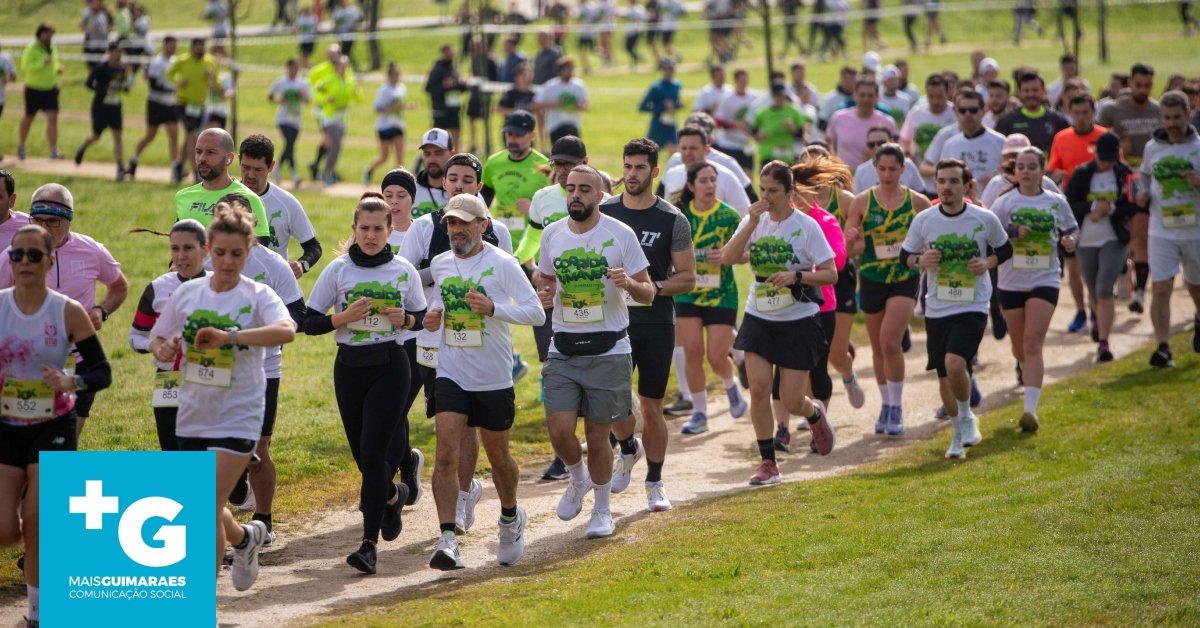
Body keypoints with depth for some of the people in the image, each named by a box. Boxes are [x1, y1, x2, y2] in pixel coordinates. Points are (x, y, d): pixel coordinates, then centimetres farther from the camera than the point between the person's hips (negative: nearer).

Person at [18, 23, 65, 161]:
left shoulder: (52, 48, 8)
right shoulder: (32, 49, -13)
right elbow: (26, 67, -22)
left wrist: (58, 68, 3)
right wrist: (43, 63, -30)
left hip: (51, 88, 4)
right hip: (34, 89, -4)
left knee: (53, 118, -8)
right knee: (28, 118, 11)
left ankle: (53, 151, -11)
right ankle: (21, 144, 35)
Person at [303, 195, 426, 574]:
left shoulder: (404, 271, 1)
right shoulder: (338, 270, 0)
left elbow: (420, 318, 12)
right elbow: (309, 322, 1)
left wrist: (404, 319, -10)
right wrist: (344, 317, -16)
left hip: (389, 367, -2)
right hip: (350, 368, 2)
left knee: (372, 452, -13)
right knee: (362, 454, 9)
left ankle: (369, 543, -14)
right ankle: (393, 496, 43)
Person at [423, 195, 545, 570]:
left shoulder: (502, 264, -10)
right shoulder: (440, 265, 5)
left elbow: (536, 313, -13)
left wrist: (494, 308, -28)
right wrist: (433, 315, 2)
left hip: (494, 379, -3)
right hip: (452, 375, 3)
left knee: (498, 455, 14)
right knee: (446, 454, -14)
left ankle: (510, 518, 42)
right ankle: (447, 541, -19)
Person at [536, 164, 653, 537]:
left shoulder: (620, 234, -5)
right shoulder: (552, 234, 5)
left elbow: (648, 293, -1)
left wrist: (628, 283, -24)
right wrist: (544, 296, -3)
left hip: (608, 350, -3)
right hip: (563, 349, 3)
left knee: (597, 437, 1)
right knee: (559, 432, -8)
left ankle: (603, 510, 22)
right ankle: (578, 479, 25)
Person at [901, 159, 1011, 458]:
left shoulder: (985, 219, -5)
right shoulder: (923, 220, -2)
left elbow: (1005, 249, 11)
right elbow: (905, 255, 10)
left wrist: (988, 262, -9)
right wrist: (920, 260, -12)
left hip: (972, 308, -3)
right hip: (937, 309, 3)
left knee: (954, 364, -24)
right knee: (944, 376, 11)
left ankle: (967, 416, 4)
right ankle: (959, 434, 33)